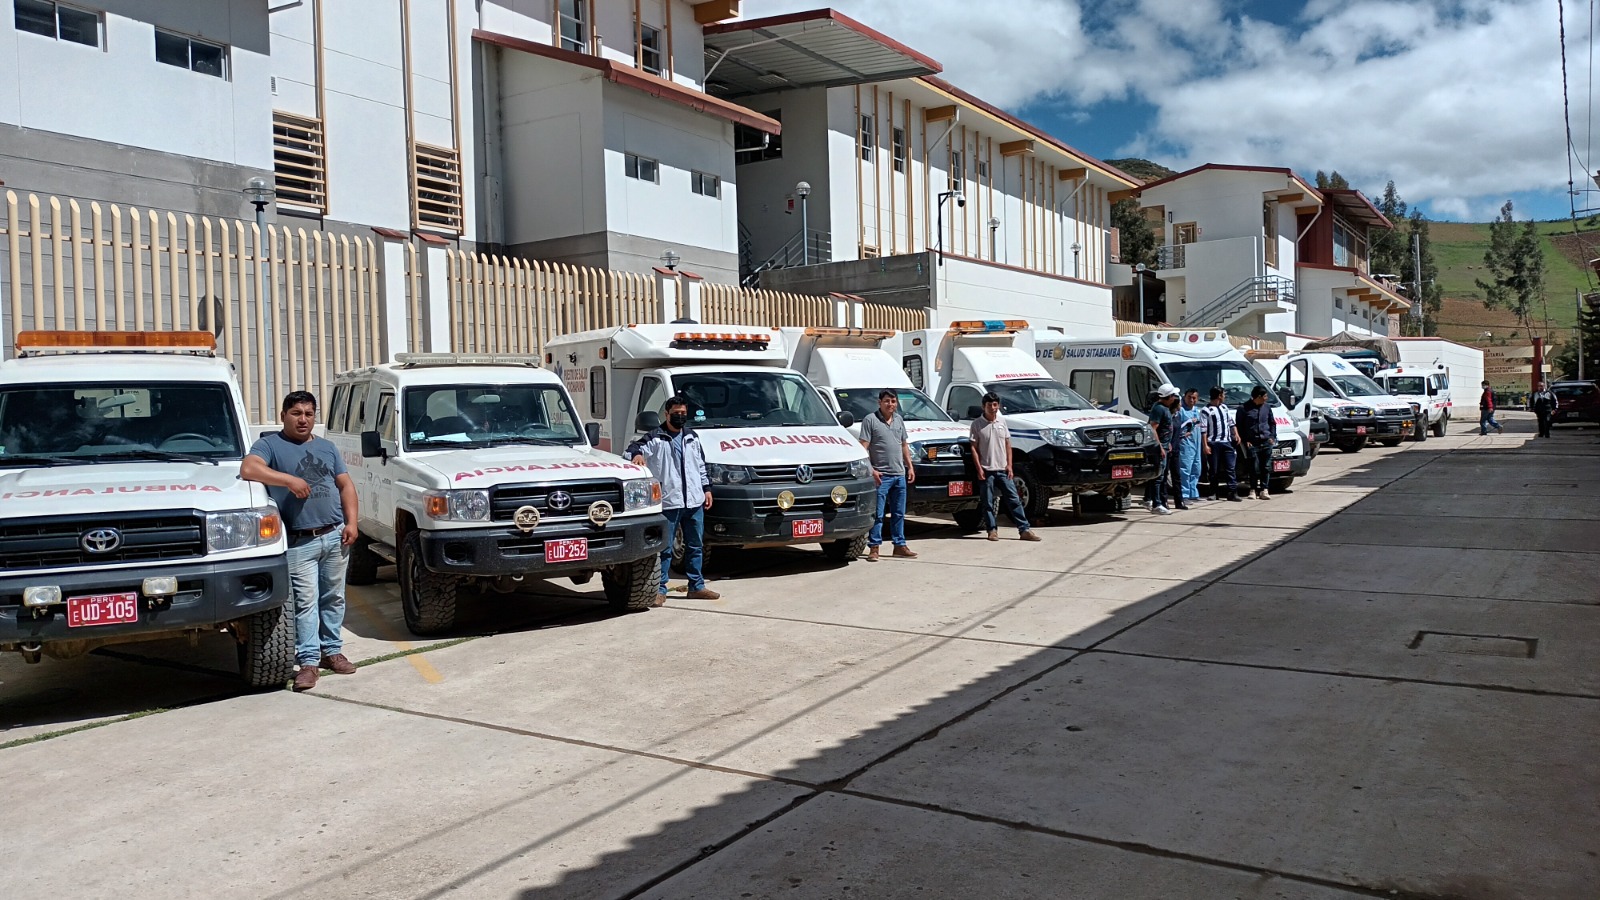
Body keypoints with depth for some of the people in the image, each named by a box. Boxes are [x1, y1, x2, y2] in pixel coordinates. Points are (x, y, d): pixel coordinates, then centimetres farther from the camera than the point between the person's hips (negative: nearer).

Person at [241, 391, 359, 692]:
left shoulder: (327, 447, 17)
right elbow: (248, 469, -19)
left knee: (334, 598, 11)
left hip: (335, 536, 5)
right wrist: (289, 479, -23)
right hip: (299, 543, -4)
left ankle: (332, 651, 21)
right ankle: (308, 661, -2)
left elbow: (346, 485, 14)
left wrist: (352, 522, 1)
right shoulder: (270, 445, 1)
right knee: (306, 602, -6)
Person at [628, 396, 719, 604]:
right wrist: (636, 454, -36)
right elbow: (634, 448, -13)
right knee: (665, 548, -2)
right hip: (668, 503, -5)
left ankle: (697, 586, 22)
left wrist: (706, 488, 16)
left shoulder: (692, 436, 15)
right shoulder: (655, 438, -3)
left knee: (696, 546, 12)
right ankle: (659, 589, 4)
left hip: (694, 501, 6)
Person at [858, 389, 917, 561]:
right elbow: (864, 448, -11)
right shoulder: (870, 420, -7)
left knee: (899, 513, 12)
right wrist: (871, 470, -18)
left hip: (899, 474, 7)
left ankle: (899, 545, 21)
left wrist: (910, 467, 15)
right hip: (880, 475, -6)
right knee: (878, 514, -5)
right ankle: (874, 547, 0)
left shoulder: (899, 420, 14)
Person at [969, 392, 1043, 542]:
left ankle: (1024, 530, 2)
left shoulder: (1002, 422, 9)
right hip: (986, 470, -3)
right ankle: (992, 530, 11)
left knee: (1014, 500, 1)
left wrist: (1009, 465, 3)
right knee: (987, 503, 2)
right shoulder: (977, 424, -3)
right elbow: (974, 448, -4)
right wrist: (979, 468, -10)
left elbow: (1007, 445, 12)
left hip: (1003, 469, 3)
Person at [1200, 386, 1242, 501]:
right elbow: (1203, 430, -11)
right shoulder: (1206, 410, -8)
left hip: (1227, 442, 6)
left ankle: (1233, 492, -3)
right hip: (1213, 443, -6)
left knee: (1230, 468, -1)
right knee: (1214, 469, 1)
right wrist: (1205, 445, -15)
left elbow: (1231, 422, 25)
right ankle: (1214, 493, 9)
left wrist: (1236, 434, 13)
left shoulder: (1224, 407, 16)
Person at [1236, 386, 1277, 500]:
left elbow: (1272, 423, 21)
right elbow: (1238, 425, 0)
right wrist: (1245, 440, -7)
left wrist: (1272, 437, 9)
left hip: (1266, 442, 4)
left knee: (1266, 467, 0)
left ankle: (1264, 490, 3)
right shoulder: (1244, 409, -3)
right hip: (1252, 443, -4)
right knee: (1255, 468, -4)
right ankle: (1253, 490, 7)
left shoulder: (1267, 407, 12)